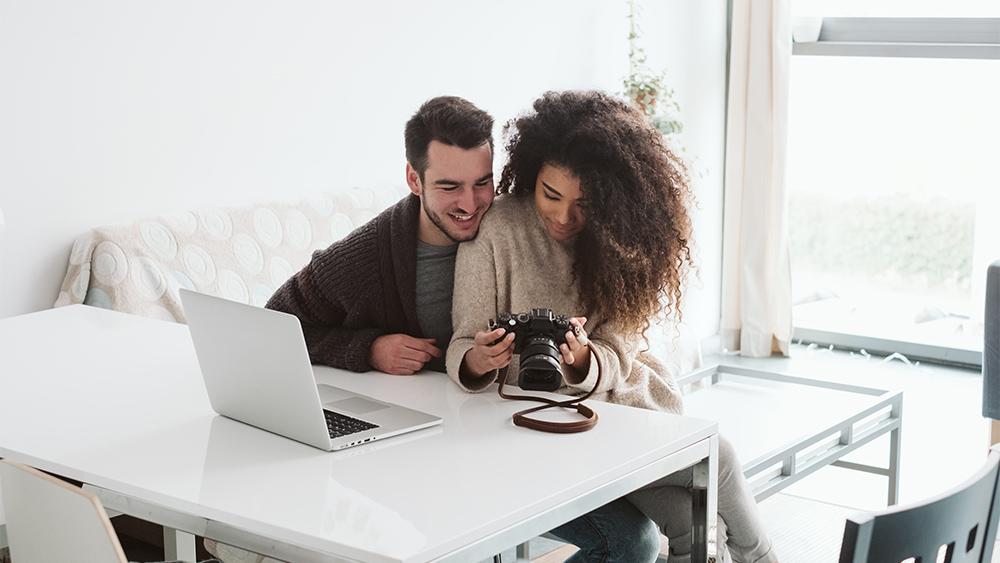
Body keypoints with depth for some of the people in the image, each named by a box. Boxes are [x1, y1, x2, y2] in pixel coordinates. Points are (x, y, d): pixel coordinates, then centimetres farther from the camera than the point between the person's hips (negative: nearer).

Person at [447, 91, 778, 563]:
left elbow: (618, 353, -7)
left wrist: (582, 360, -29)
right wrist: (479, 361, -33)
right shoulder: (496, 233, -12)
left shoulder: (623, 237, -1)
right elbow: (463, 351, -9)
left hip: (626, 400, 4)